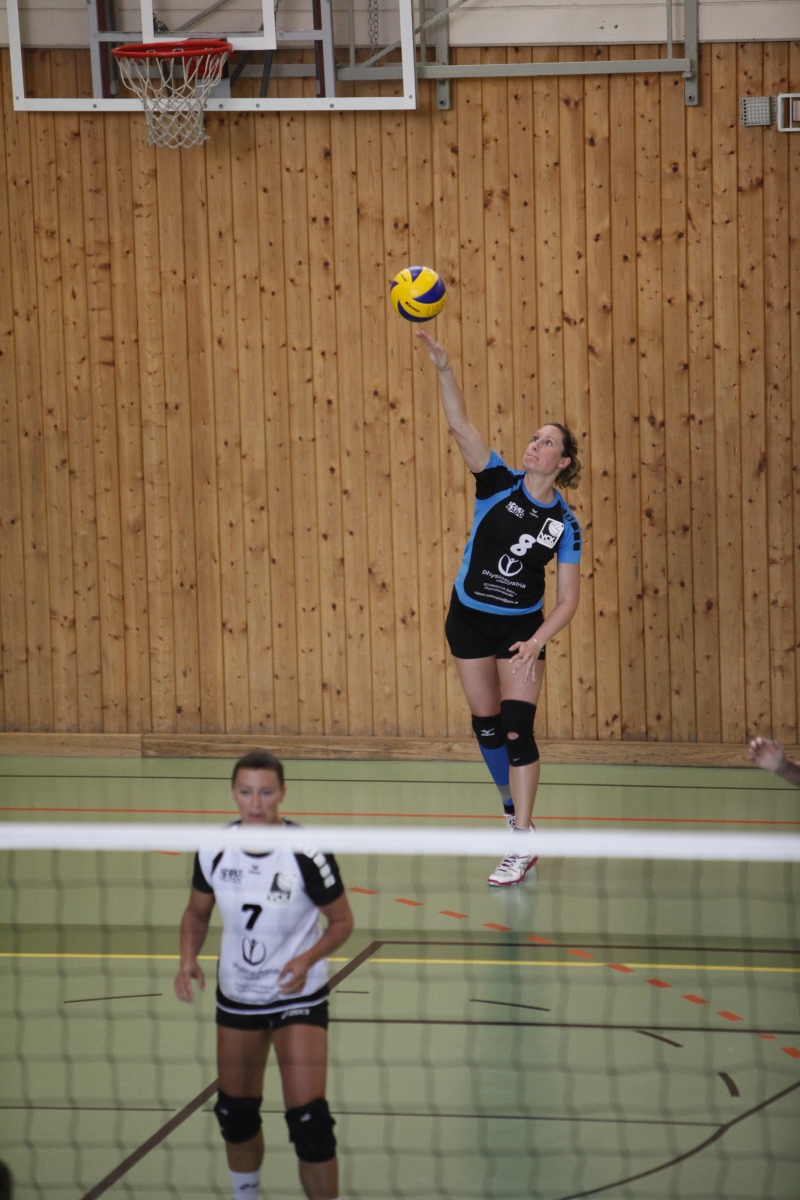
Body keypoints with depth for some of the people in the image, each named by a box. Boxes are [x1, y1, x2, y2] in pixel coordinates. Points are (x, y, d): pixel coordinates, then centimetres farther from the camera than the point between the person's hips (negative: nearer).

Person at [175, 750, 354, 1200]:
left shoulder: (306, 854, -22)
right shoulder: (215, 851, -11)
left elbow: (342, 922, -9)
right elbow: (197, 913, 7)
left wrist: (307, 959, -26)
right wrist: (189, 959, -12)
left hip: (299, 997, -4)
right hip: (236, 995, 4)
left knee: (309, 1121, -13)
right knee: (235, 1113, 18)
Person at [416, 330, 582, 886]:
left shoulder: (565, 523, -9)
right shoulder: (498, 483, -9)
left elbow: (569, 599, -6)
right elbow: (461, 426, -22)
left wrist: (537, 642, -21)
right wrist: (443, 368, -37)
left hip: (522, 628, -2)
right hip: (470, 620, 2)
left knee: (517, 726, -13)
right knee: (486, 726, 10)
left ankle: (523, 846, -12)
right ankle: (517, 814, 31)